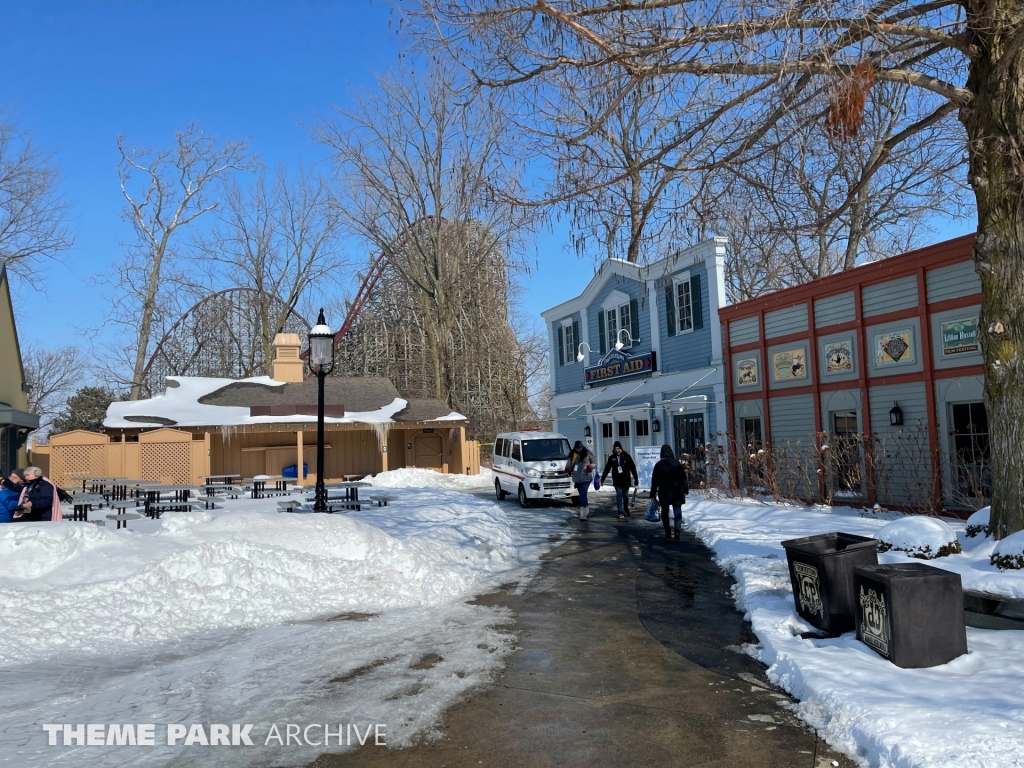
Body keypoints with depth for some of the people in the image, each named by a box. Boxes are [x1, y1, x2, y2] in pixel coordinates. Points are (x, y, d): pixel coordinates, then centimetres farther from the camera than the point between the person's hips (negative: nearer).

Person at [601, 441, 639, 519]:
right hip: (617, 481, 0)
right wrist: (602, 479, 4)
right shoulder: (612, 458, 0)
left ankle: (626, 511, 28)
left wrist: (636, 479, -5)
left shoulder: (627, 456, -5)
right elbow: (607, 469, 5)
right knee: (619, 494, -10)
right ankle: (621, 512, -10)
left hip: (626, 480, 0)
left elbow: (633, 468, -3)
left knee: (625, 496, 10)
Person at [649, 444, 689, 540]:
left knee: (665, 512, 11)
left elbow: (654, 481, 0)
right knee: (677, 511, 4)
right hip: (677, 492, 0)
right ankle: (677, 530, -15)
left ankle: (668, 533, 8)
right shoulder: (677, 464, -4)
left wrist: (653, 494, 7)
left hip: (664, 492, 0)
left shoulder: (658, 465, -3)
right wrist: (686, 490, 9)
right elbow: (683, 478, 0)